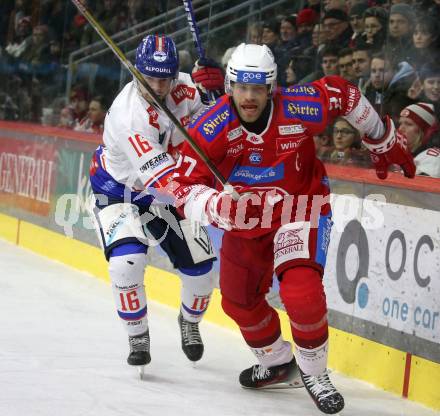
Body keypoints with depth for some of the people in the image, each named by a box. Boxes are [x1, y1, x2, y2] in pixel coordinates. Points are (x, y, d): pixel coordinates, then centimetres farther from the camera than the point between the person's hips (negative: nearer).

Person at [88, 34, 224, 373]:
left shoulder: (183, 87, -16)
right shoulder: (128, 114, -35)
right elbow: (160, 174, -42)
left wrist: (219, 82, -28)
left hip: (164, 188, 5)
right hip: (119, 189, -5)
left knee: (200, 263, -1)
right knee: (127, 262, -25)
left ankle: (190, 321, 32)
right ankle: (138, 338, -1)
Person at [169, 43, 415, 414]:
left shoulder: (299, 108, -25)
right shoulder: (211, 128, -23)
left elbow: (342, 94, -6)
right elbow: (185, 189, -25)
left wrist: (385, 143, 7)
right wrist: (218, 206, -48)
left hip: (301, 207, -4)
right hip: (246, 218, 4)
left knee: (301, 290, -24)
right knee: (238, 300, 15)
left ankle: (314, 371, 1)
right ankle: (277, 363, 42)